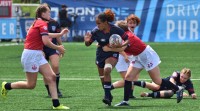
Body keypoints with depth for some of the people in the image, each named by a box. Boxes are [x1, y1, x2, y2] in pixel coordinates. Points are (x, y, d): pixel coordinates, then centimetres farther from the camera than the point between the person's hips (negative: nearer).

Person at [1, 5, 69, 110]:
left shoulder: (38, 23, 14)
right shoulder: (42, 24, -15)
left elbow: (45, 35, 33)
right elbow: (46, 41, -23)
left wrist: (60, 34, 40)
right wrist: (58, 48, -10)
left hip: (38, 55, 10)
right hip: (31, 54, -10)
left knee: (51, 77, 1)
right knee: (31, 85, -2)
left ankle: (56, 104, 0)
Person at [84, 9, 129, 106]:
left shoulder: (115, 30, -21)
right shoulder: (96, 31, -16)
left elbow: (127, 39, -12)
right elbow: (88, 44, -6)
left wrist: (122, 45, -31)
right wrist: (86, 41, -29)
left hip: (112, 54, -4)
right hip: (100, 54, 4)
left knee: (107, 70, -29)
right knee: (102, 76, 10)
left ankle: (107, 96, -26)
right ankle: (108, 97, 30)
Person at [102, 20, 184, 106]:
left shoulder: (128, 36, -26)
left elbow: (121, 48, -42)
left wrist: (109, 49, -35)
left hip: (147, 55, -9)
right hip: (138, 58, 9)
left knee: (157, 81, -3)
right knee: (128, 77, -2)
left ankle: (178, 89, 15)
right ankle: (125, 101, 1)